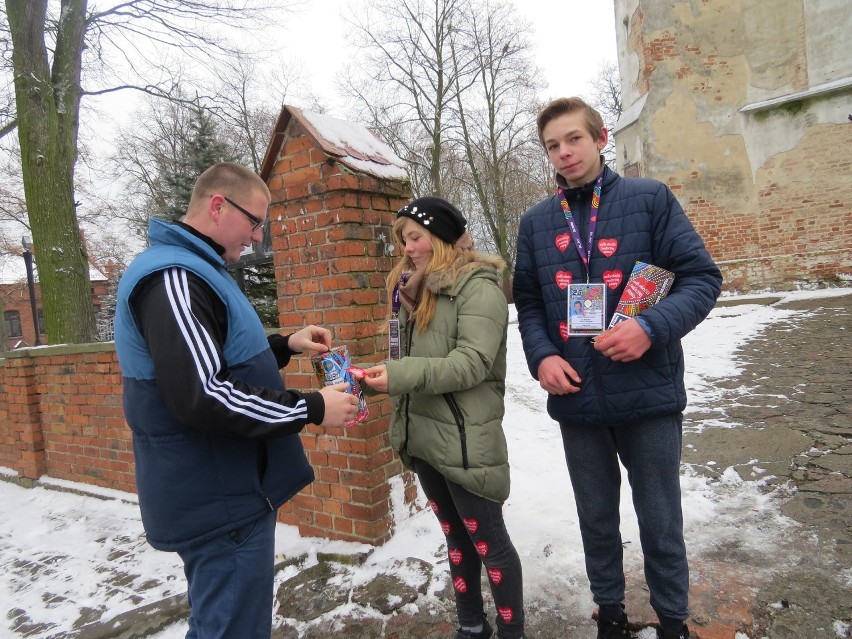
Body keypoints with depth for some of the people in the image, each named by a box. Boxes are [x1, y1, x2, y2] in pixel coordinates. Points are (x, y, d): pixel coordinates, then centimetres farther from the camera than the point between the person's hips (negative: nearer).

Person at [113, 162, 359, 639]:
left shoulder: (195, 270, 14)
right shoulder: (172, 277, -20)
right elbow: (202, 397, -28)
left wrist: (285, 346, 6)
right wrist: (311, 408, -21)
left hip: (227, 490, 10)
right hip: (220, 501, -10)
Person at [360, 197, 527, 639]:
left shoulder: (478, 287, -12)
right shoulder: (418, 289, 13)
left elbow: (472, 363, -22)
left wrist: (401, 374, -28)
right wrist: (375, 379, -1)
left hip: (463, 440, -8)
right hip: (423, 436, 8)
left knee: (489, 543, 8)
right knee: (456, 538, 21)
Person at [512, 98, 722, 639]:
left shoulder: (650, 198, -2)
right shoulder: (536, 222, 7)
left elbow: (702, 276, -6)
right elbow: (528, 302, 10)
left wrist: (653, 327, -22)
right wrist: (541, 356, -8)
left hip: (648, 392, -2)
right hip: (577, 399, 3)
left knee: (661, 521, 14)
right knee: (597, 519, 19)